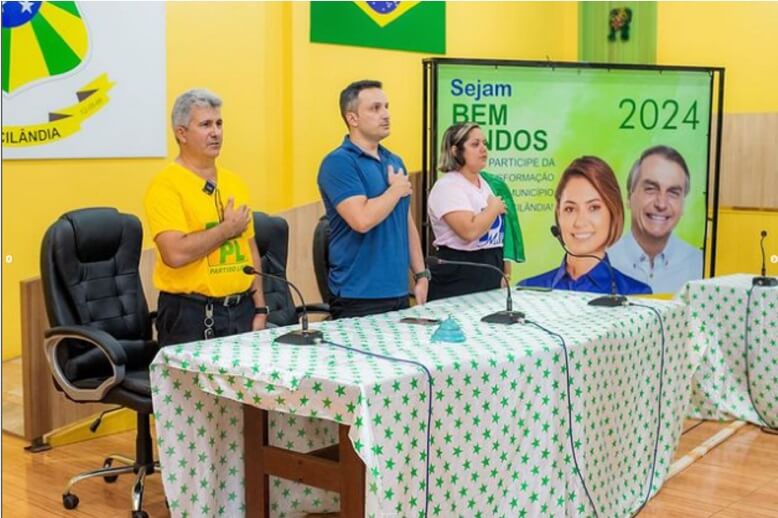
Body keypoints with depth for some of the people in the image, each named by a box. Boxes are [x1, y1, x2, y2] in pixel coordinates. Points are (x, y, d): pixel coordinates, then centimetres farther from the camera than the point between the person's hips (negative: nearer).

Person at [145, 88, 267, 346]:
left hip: (241, 309, 6)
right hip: (190, 314, -6)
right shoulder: (165, 185, -10)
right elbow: (176, 253, -22)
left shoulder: (234, 183, 11)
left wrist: (259, 309, 8)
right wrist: (228, 228, -11)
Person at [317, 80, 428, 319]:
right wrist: (396, 190, -8)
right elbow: (363, 220, -24)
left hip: (398, 292, 7)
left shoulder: (394, 161, 13)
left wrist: (421, 275, 10)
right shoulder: (338, 162, -11)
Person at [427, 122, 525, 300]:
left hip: (491, 271, 7)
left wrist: (503, 273, 14)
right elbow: (470, 231, -27)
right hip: (459, 276, -7)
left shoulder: (488, 182, 12)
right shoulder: (447, 187, -13)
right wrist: (494, 208, -10)